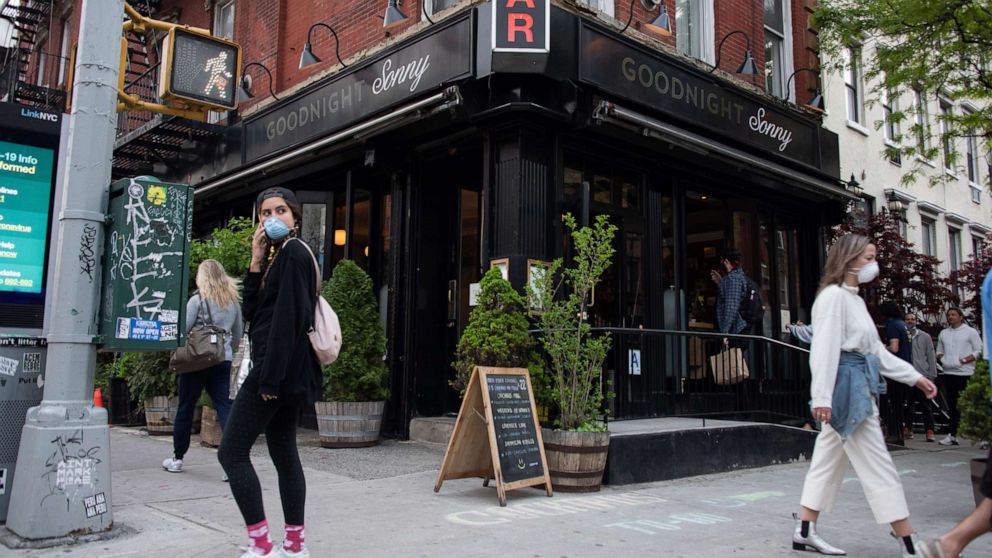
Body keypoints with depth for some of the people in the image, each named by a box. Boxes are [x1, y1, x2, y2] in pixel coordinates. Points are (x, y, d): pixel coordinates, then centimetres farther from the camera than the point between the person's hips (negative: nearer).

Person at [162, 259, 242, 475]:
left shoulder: (198, 299, -6)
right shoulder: (233, 300, 9)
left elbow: (182, 330, -8)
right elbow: (238, 334, 15)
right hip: (223, 360, 4)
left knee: (185, 408, 10)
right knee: (224, 406, 1)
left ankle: (177, 458, 22)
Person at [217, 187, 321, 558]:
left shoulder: (293, 253, -10)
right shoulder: (275, 256, 19)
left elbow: (289, 316, -19)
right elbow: (252, 311, 14)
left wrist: (269, 375, -22)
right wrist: (256, 263, 5)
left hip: (278, 366, -10)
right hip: (285, 371, 10)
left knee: (232, 453, -5)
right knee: (284, 453, 10)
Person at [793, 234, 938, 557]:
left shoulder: (854, 299, 18)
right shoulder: (834, 296, -13)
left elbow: (876, 350, 21)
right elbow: (825, 349, -20)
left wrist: (915, 377, 19)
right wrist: (821, 396, -24)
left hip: (858, 387, 10)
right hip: (846, 385, -10)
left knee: (828, 460, 11)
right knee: (878, 466, -4)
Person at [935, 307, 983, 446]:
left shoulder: (970, 331, 2)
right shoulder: (943, 333, 17)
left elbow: (979, 351, -4)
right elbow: (939, 351, 24)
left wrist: (964, 360, -15)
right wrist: (941, 358, 2)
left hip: (965, 373, -5)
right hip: (949, 373, 5)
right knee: (952, 405, 7)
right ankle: (952, 435, 10)